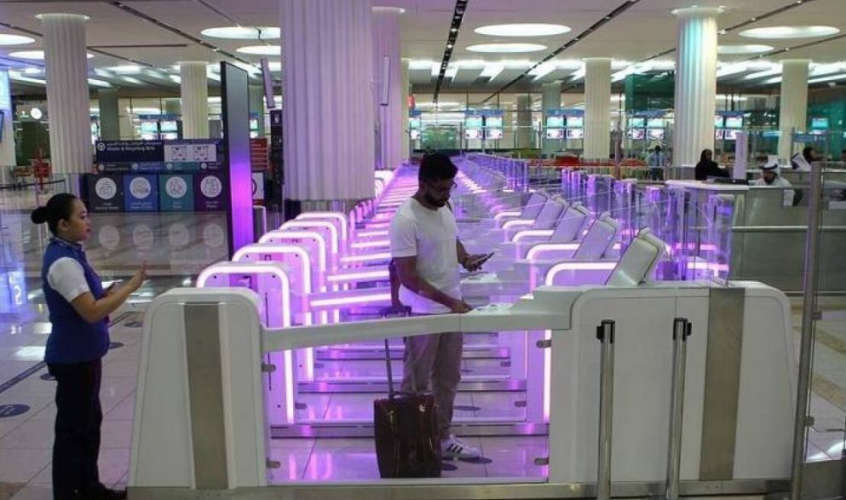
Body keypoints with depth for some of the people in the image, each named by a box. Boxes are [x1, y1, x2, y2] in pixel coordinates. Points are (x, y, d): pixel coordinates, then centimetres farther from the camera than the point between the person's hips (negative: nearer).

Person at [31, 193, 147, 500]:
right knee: (73, 427, 3)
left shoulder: (67, 254, 7)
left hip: (82, 354, 10)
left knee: (89, 421, 20)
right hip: (73, 358, -10)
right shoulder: (63, 262, -23)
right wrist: (130, 286, -22)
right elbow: (91, 312, -27)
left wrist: (108, 293, 2)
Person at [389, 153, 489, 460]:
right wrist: (447, 300, -24)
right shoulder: (406, 219, -21)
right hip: (422, 313, -8)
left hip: (453, 306, 8)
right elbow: (407, 276, -22)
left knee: (448, 378, 18)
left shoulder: (444, 207, 4)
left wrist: (466, 258, -1)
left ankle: (442, 438, 33)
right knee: (417, 383, 7)